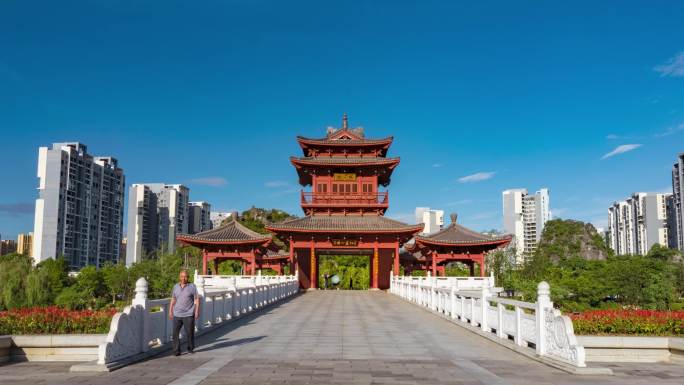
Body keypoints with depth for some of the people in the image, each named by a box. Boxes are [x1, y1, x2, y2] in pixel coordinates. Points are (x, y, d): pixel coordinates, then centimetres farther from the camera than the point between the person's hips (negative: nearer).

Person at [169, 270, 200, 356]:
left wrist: (197, 311, -8)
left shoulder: (192, 286, -3)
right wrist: (170, 311, 12)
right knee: (175, 333, -3)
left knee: (190, 332, 3)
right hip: (177, 314, 3)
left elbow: (197, 299, -2)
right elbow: (173, 299, 15)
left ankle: (190, 348, 23)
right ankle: (176, 350, 5)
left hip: (188, 314, -3)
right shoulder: (176, 286, 7)